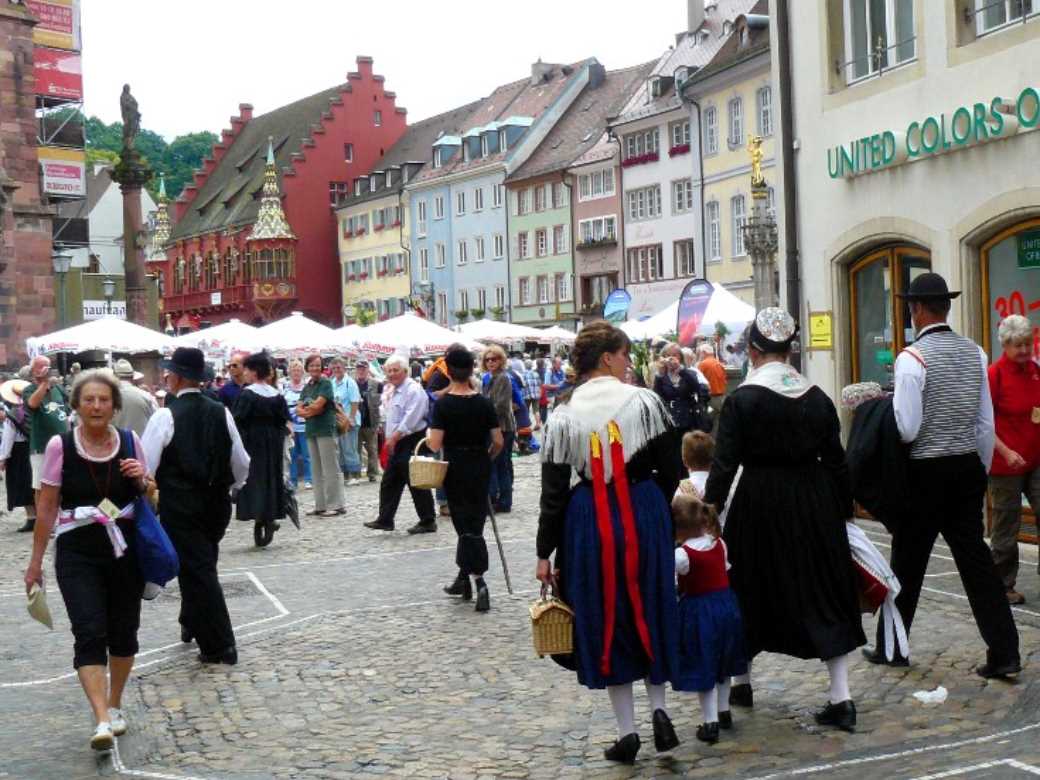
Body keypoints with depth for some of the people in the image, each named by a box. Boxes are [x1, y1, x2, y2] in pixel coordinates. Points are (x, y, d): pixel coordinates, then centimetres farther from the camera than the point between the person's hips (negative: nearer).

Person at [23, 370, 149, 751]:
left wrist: (141, 480, -10)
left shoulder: (130, 442, 0)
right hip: (77, 554, -2)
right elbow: (47, 508, 0)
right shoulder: (60, 446, -6)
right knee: (90, 634, -13)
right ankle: (102, 720, -18)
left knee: (123, 632, 10)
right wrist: (36, 560, 3)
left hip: (125, 549, 3)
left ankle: (114, 706, 29)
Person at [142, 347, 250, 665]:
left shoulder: (165, 416, -12)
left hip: (179, 507, -5)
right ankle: (192, 623, 39)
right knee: (203, 565, 23)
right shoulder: (221, 412, 2)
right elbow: (241, 463, 8)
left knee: (196, 570, 0)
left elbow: (145, 466, -12)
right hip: (216, 504, 5)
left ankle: (219, 645, 1)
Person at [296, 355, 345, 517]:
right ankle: (320, 505, 15)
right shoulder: (306, 387, 14)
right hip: (311, 430, 7)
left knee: (330, 469, -6)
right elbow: (298, 410, 7)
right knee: (316, 469, 10)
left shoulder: (326, 384, -6)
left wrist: (306, 409, 2)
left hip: (326, 430, -7)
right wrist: (311, 412, -11)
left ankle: (335, 505, -3)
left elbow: (317, 405, -16)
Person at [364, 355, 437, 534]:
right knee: (389, 483, 10)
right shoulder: (393, 390, 16)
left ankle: (428, 521, 4)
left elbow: (410, 419, -22)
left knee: (416, 483, -4)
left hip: (411, 442, -10)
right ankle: (385, 520, 16)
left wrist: (394, 437, -22)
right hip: (397, 443, 10)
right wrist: (391, 438, 13)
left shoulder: (413, 390, -14)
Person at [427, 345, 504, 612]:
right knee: (474, 523, 14)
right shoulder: (484, 403, -4)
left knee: (466, 526, 3)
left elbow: (435, 444, -16)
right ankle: (463, 579, 16)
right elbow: (498, 442, -4)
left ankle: (479, 582, -7)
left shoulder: (443, 404, -12)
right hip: (481, 469, 3)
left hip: (455, 468, -3)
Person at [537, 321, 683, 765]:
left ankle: (626, 731, 13)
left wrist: (545, 553, 3)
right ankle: (658, 708, 9)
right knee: (650, 612, 18)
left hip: (589, 523, 0)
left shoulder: (562, 416, -2)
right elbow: (670, 472, -2)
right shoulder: (645, 402, -5)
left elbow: (553, 492, -2)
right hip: (645, 515, 0)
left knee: (605, 619, 10)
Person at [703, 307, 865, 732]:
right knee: (823, 591, 8)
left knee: (752, 590, 14)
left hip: (759, 504, -3)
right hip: (814, 502, 3)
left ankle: (741, 682, 30)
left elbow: (724, 464, -12)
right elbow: (836, 461, 6)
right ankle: (841, 697, 4)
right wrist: (844, 510, 14)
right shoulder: (818, 398, 2)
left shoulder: (741, 399, -10)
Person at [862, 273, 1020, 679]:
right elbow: (986, 424, 8)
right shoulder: (975, 352, 4)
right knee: (974, 557, 9)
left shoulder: (912, 357, -15)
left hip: (927, 472, -5)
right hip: (967, 467, 5)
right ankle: (1004, 651, 6)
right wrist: (982, 471, 18)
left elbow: (907, 429, -18)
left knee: (908, 561, 8)